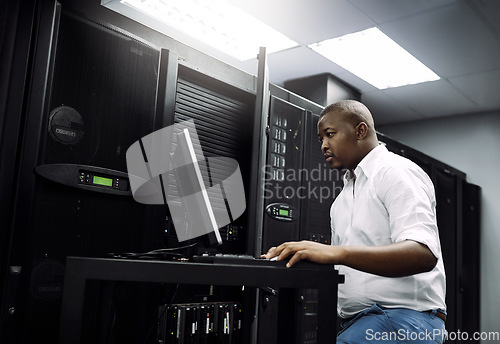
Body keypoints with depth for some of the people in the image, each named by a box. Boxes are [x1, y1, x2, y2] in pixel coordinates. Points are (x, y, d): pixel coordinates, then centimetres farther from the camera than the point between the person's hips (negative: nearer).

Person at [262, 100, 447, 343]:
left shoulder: (397, 172, -5)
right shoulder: (341, 200, 22)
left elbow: (424, 254, -21)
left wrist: (336, 252, -31)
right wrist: (289, 256, 4)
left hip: (405, 317, -8)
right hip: (353, 321, 8)